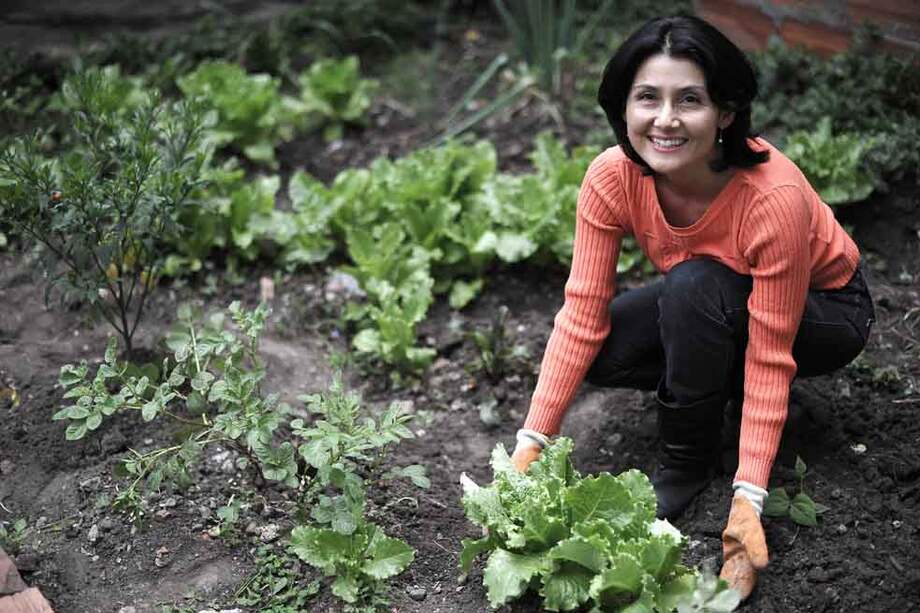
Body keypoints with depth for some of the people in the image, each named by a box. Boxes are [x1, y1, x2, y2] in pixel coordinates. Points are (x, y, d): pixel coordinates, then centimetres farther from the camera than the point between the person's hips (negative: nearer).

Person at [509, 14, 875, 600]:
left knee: (694, 285, -35)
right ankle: (716, 385, 6)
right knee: (599, 353, -22)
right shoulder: (612, 177, -24)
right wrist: (531, 441, -28)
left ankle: (688, 463, -14)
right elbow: (582, 314, -22)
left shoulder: (775, 198, -37)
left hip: (823, 309, -4)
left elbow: (770, 357, -32)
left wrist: (748, 498, -37)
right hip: (707, 308, 5)